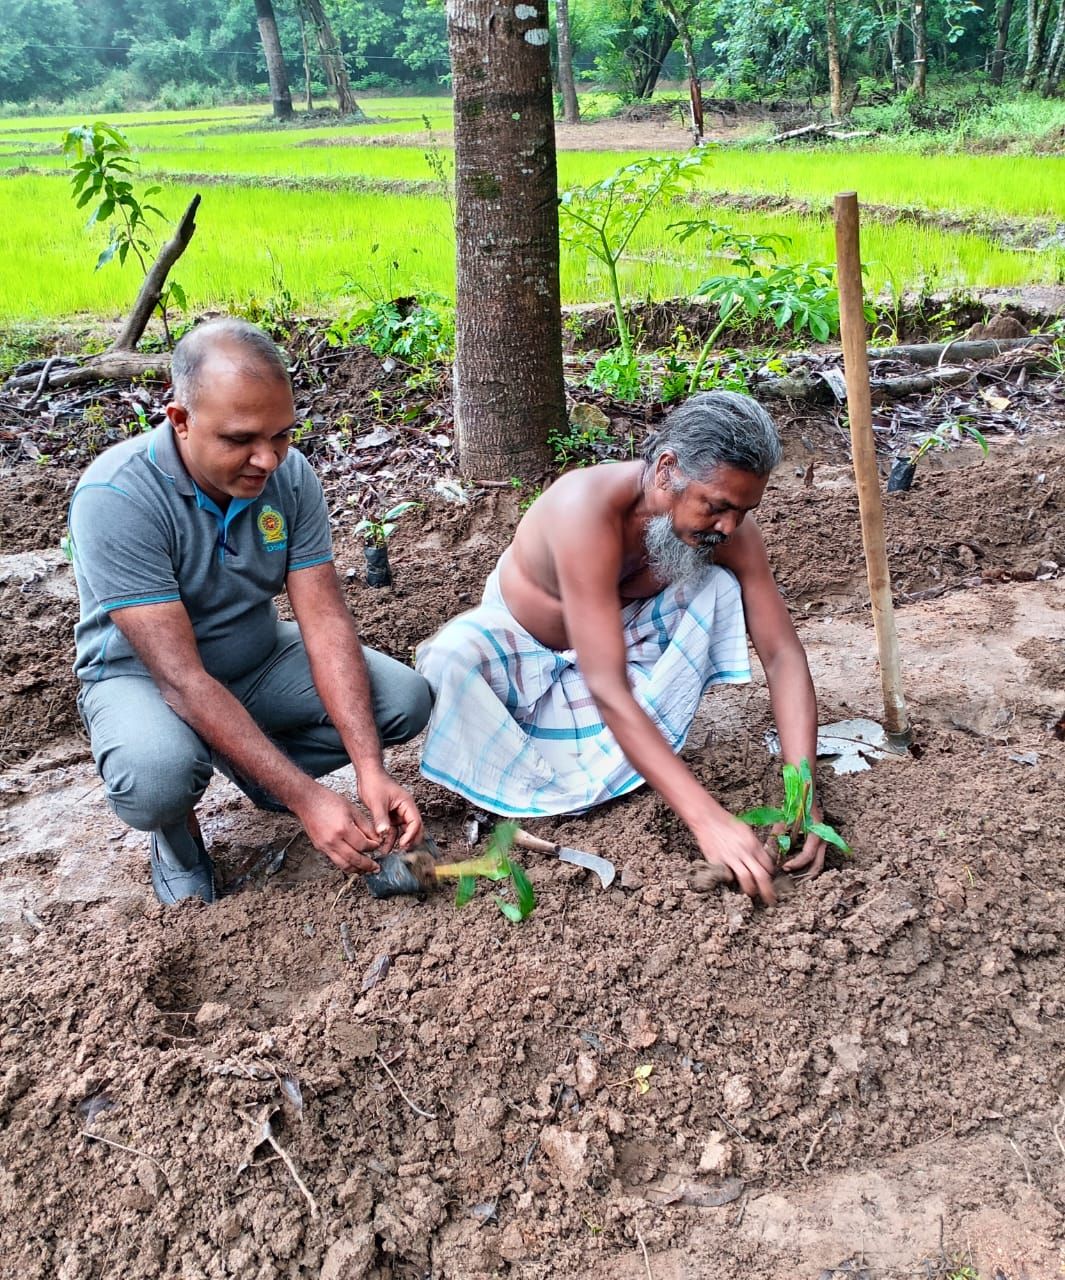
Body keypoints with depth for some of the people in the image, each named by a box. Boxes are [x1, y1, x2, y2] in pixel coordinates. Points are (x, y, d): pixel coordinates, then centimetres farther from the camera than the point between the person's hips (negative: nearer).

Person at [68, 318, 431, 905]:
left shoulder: (290, 475, -15)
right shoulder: (114, 498, -30)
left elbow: (326, 622, -18)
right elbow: (181, 678, -34)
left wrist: (370, 770, -30)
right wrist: (306, 798, -38)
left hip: (260, 657, 5)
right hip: (142, 674, -4)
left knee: (406, 699, -13)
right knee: (157, 777, -38)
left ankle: (245, 765, 9)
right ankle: (175, 836, 1)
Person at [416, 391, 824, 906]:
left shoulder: (728, 524, -23)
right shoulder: (589, 507, -40)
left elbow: (782, 653, -21)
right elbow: (608, 691, -45)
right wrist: (707, 819, -49)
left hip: (622, 633, 4)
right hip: (522, 640, -4)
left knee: (722, 586, -22)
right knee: (450, 659, -36)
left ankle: (625, 767, -15)